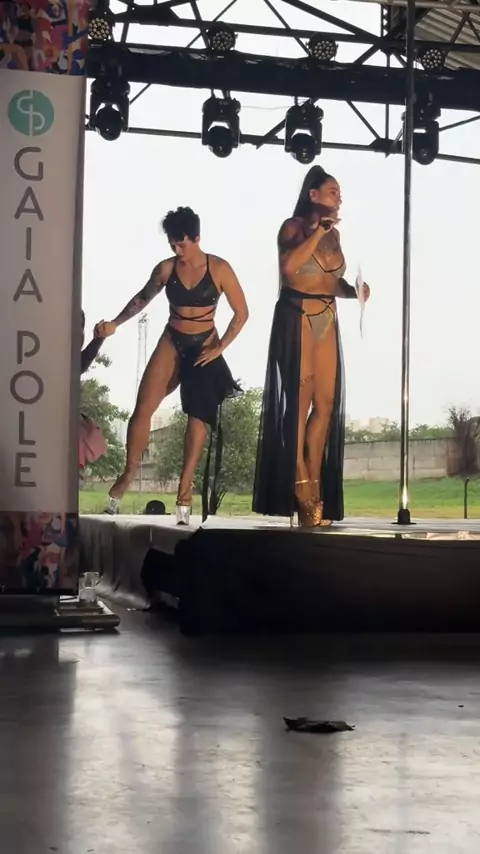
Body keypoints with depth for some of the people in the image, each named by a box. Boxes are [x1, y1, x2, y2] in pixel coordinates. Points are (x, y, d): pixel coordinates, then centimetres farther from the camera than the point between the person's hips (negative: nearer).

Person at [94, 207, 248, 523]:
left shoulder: (219, 269, -10)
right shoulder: (166, 269, -3)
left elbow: (241, 312, -5)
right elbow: (143, 298, 14)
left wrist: (219, 348, -10)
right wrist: (115, 324, 2)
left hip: (203, 346, -2)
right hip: (171, 343, 2)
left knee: (198, 415, -6)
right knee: (143, 408, -9)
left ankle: (185, 487, -4)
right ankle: (129, 473, 6)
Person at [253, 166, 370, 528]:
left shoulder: (334, 233, 16)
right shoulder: (293, 226, -2)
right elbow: (289, 267, -20)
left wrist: (355, 291, -1)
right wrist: (319, 231, -16)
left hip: (327, 320, 6)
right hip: (297, 317, -6)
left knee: (326, 403, 0)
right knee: (298, 401, -7)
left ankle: (315, 492, 3)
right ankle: (302, 493, -4)